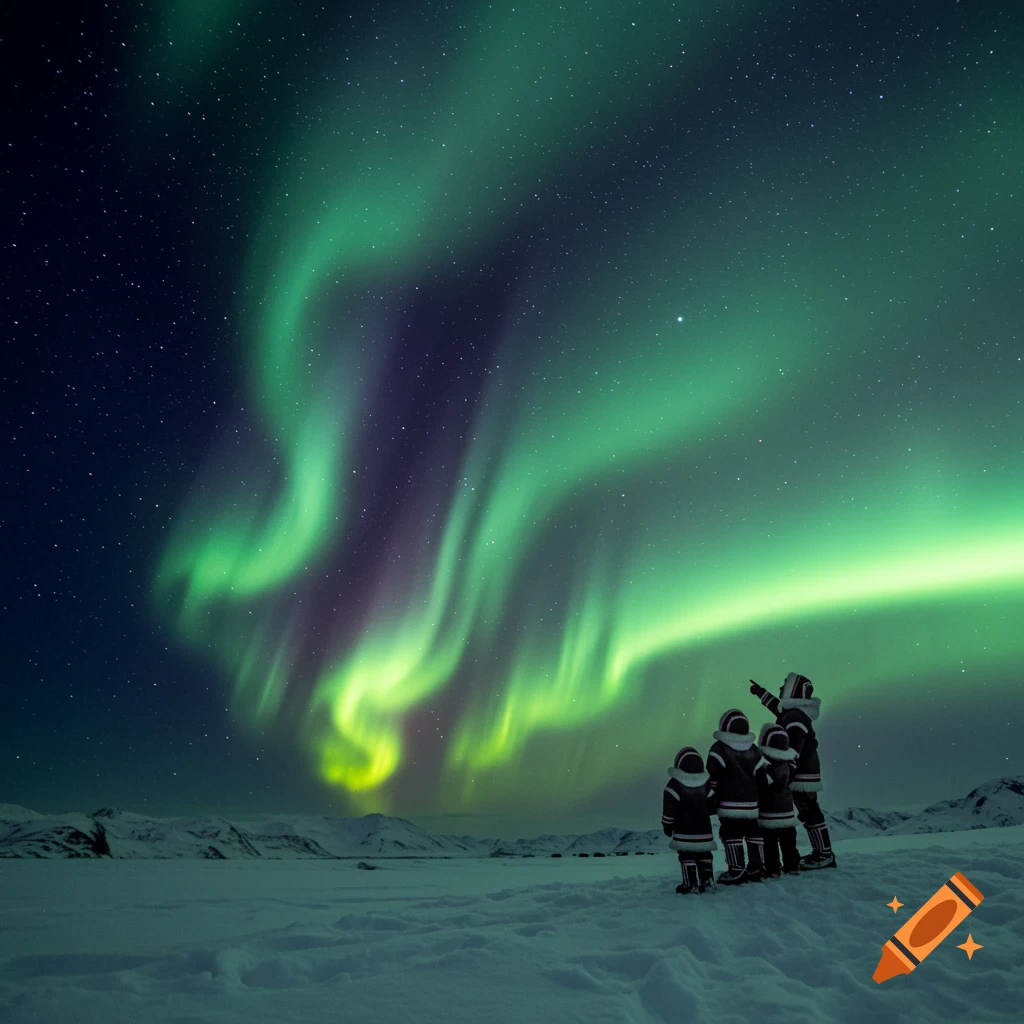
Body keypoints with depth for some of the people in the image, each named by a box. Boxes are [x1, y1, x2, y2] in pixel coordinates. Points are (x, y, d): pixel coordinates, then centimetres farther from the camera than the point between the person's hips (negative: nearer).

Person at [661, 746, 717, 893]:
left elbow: (669, 809, -12)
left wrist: (667, 827, 0)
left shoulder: (674, 785, -13)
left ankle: (691, 883, -1)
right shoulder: (706, 784, 3)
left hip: (684, 832, -4)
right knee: (704, 855, 15)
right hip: (704, 830, 4)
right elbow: (712, 806, 15)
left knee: (687, 857, 1)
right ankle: (707, 880, 15)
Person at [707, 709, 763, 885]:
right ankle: (758, 867, 19)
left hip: (730, 804, -5)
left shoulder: (719, 749, -11)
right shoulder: (753, 750, 6)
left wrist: (717, 791, 5)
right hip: (753, 803, 5)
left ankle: (736, 871, 2)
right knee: (754, 834, 15)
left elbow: (713, 777, -12)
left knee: (731, 836, 2)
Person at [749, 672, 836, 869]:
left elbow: (792, 751, -25)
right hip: (804, 774, 10)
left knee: (809, 814, -5)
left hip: (802, 776, -10)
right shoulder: (794, 712, 11)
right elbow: (778, 706, 34)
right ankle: (822, 853, 20)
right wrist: (760, 692, 41)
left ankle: (824, 855, 0)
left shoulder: (795, 717, -20)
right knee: (811, 813, 13)